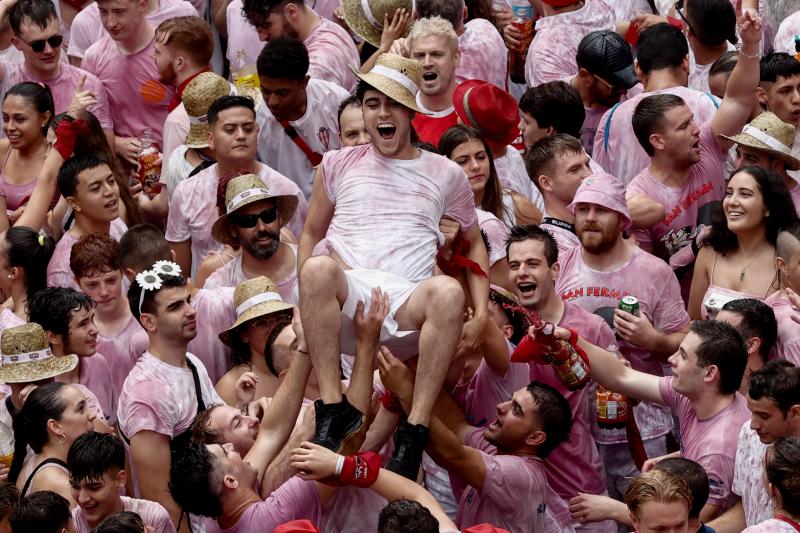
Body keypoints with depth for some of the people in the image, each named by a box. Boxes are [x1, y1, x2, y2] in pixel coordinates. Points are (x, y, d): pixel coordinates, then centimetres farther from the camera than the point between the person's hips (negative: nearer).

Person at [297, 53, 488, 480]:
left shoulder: (444, 174, 21)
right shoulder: (339, 165, 22)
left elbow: (473, 245, 26)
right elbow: (312, 235, 24)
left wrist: (481, 314, 8)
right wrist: (310, 303, 6)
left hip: (406, 304, 0)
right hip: (345, 303, 0)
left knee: (449, 292, -36)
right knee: (318, 268, -36)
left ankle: (414, 432, -37)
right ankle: (333, 410, -34)